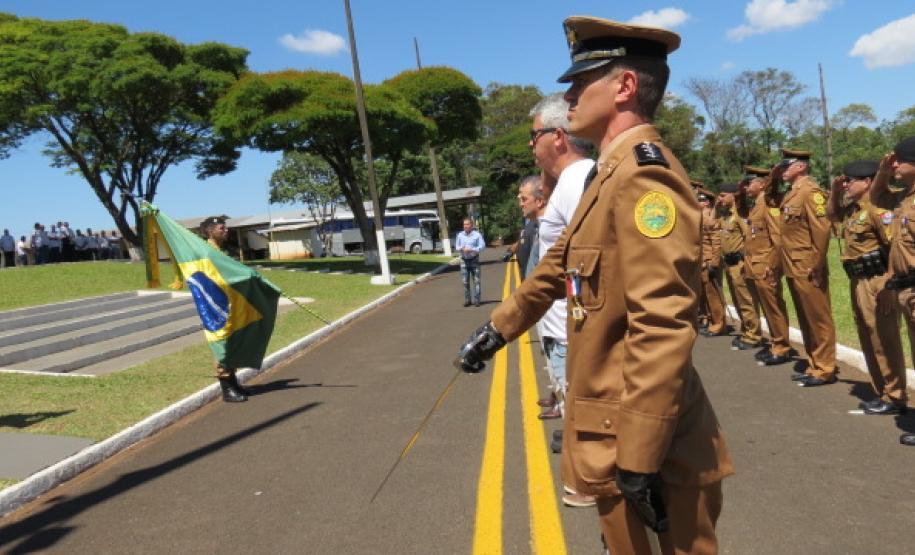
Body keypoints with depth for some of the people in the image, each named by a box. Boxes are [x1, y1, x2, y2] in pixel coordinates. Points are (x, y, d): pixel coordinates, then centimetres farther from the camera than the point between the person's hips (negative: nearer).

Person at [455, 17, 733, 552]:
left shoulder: (646, 173, -21)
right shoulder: (612, 174, 12)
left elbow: (662, 329, -27)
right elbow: (558, 267, 21)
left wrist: (639, 460, -25)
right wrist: (498, 328, 26)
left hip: (645, 442, -9)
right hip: (613, 429, 9)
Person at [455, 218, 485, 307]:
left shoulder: (477, 235, -5)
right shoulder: (460, 235, 7)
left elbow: (482, 246, -10)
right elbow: (457, 246, 12)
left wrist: (471, 249, -20)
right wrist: (461, 248, -11)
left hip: (474, 260, -3)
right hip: (464, 260, 3)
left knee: (476, 281, -1)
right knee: (465, 282, 3)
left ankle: (476, 300, 4)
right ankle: (467, 300, 12)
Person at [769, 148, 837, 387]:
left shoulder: (810, 191, -12)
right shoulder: (791, 194, 15)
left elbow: (822, 229, -19)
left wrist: (817, 267, -20)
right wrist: (776, 264, 17)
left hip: (808, 270, -9)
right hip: (793, 269, 9)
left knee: (818, 320, 0)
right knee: (805, 320, 15)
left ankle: (825, 370, 9)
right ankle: (814, 365, 25)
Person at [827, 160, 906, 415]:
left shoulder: (877, 206, -16)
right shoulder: (852, 208, 11)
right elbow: (831, 215, 33)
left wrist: (888, 288, -24)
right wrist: (834, 191, 13)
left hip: (876, 283, -10)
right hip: (858, 283, 10)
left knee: (884, 342, -2)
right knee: (869, 341, 15)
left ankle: (894, 398, 8)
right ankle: (882, 393, 26)